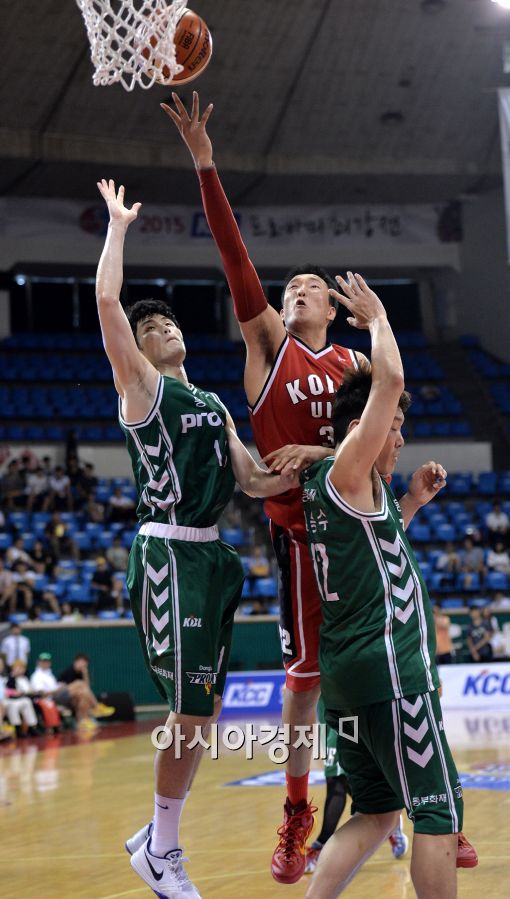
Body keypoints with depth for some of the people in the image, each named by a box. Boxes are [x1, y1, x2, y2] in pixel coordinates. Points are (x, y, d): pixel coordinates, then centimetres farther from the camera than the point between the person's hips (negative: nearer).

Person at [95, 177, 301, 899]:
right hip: (169, 550, -7)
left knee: (204, 708, 10)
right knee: (192, 708, -9)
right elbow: (107, 302, -14)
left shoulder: (213, 403, 19)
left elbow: (253, 481, 17)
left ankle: (158, 839, 23)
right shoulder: (140, 383, -1)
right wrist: (118, 226, -6)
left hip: (212, 553, 7)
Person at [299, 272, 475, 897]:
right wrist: (376, 318, -3)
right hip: (387, 667, -10)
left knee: (376, 810, 14)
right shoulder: (346, 473, -10)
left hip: (349, 676, 10)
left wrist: (410, 503, 24)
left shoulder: (325, 488, 17)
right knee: (437, 810, -5)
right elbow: (390, 381, -19)